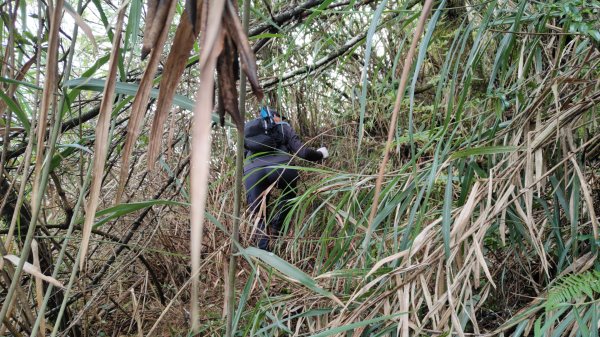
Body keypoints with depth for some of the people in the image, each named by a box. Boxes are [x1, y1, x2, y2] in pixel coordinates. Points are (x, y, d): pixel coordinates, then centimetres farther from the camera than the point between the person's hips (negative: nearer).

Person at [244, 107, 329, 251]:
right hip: (279, 167, -2)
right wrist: (320, 154, 31)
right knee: (290, 192, 31)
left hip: (251, 172, 2)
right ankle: (275, 226, 21)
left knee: (258, 216, 15)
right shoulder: (283, 127, 25)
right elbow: (303, 152, 15)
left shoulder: (247, 130, 34)